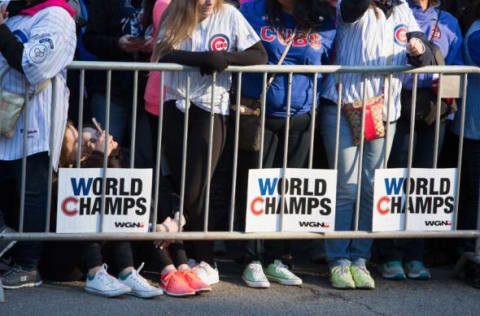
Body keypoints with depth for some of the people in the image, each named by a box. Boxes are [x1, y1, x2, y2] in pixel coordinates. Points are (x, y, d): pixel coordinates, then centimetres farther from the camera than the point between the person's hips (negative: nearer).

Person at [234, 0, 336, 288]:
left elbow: (333, 66, 13)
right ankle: (253, 261, 5)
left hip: (300, 120, 2)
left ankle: (277, 260, 16)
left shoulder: (326, 24, 2)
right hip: (258, 118, -1)